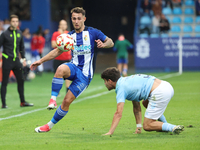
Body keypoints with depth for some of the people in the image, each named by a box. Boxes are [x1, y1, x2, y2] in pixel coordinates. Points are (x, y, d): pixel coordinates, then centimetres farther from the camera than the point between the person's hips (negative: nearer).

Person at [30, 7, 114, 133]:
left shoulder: (93, 32, -1)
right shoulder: (70, 36, 10)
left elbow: (110, 42, 3)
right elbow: (57, 51, 20)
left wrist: (103, 44, -20)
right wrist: (41, 61, 12)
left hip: (85, 74, -3)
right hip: (74, 67, 3)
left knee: (67, 101, -10)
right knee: (61, 69, -36)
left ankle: (50, 125, 5)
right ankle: (53, 99, -30)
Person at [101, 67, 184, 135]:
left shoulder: (121, 88, -2)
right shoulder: (126, 81, 26)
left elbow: (118, 113, -11)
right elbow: (137, 107, 28)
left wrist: (110, 132, -11)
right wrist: (139, 127, 25)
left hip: (159, 93, -10)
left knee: (147, 126, 0)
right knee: (146, 103, 38)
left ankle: (173, 128, -14)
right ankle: (165, 125, 32)